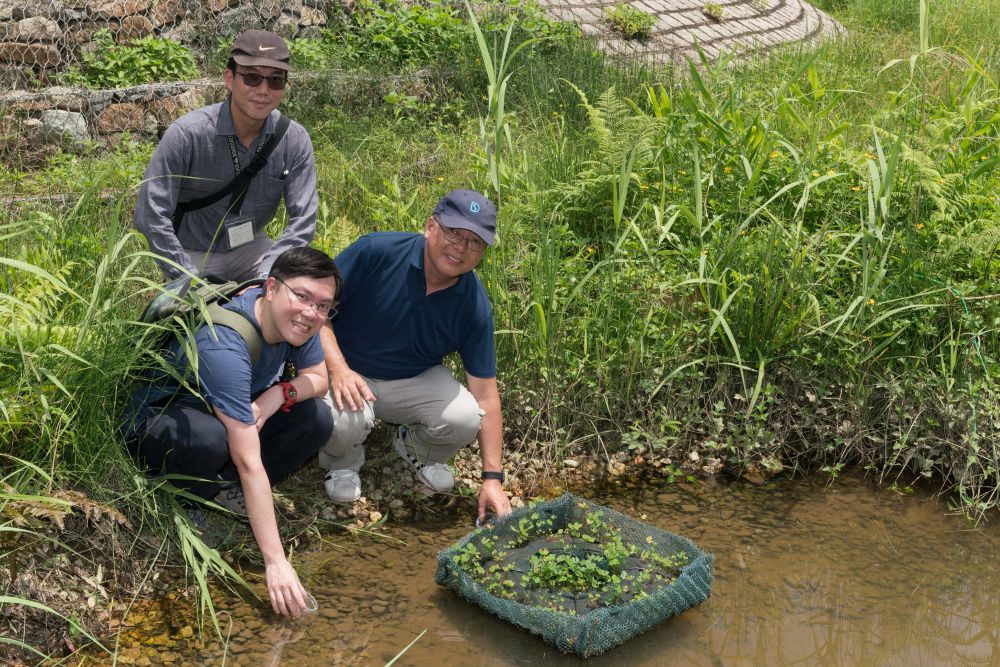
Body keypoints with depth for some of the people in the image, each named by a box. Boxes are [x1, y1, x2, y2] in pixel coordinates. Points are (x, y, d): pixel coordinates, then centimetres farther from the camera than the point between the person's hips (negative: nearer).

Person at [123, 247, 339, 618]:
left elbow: (319, 378, 3)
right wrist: (276, 562, -38)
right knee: (209, 437, -41)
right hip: (155, 419, -7)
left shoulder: (295, 321, -14)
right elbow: (250, 463, -39)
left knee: (317, 420, -12)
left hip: (224, 414, 7)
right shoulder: (223, 346, -36)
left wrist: (278, 395, -22)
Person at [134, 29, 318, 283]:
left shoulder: (295, 140, -11)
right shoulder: (187, 134, -21)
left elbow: (303, 219, -11)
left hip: (250, 247, 3)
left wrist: (263, 279, -24)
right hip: (192, 253, -2)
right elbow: (151, 214, -21)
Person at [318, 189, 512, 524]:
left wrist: (492, 478, -13)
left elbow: (485, 393, -10)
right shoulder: (376, 251, -21)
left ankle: (418, 451, 12)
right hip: (350, 373, -2)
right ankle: (343, 464, 5)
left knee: (465, 418, -26)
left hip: (416, 382, 2)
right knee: (346, 418, -36)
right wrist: (338, 369, -29)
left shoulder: (475, 305, -13)